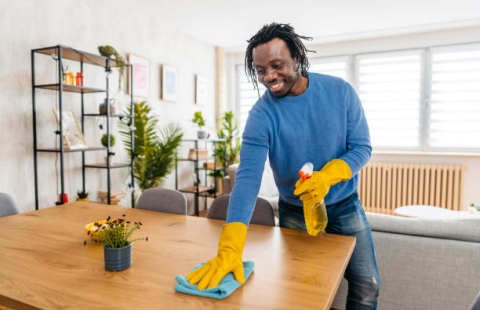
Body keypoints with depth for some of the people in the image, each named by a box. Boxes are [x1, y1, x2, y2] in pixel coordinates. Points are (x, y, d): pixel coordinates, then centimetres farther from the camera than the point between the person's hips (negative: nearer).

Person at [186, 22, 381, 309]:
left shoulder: (340, 91, -14)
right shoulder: (261, 115, -20)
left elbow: (362, 147, -9)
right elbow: (248, 178, -30)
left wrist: (326, 176, -30)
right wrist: (230, 247, -41)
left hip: (345, 206, 2)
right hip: (295, 213, -1)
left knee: (367, 286, 9)